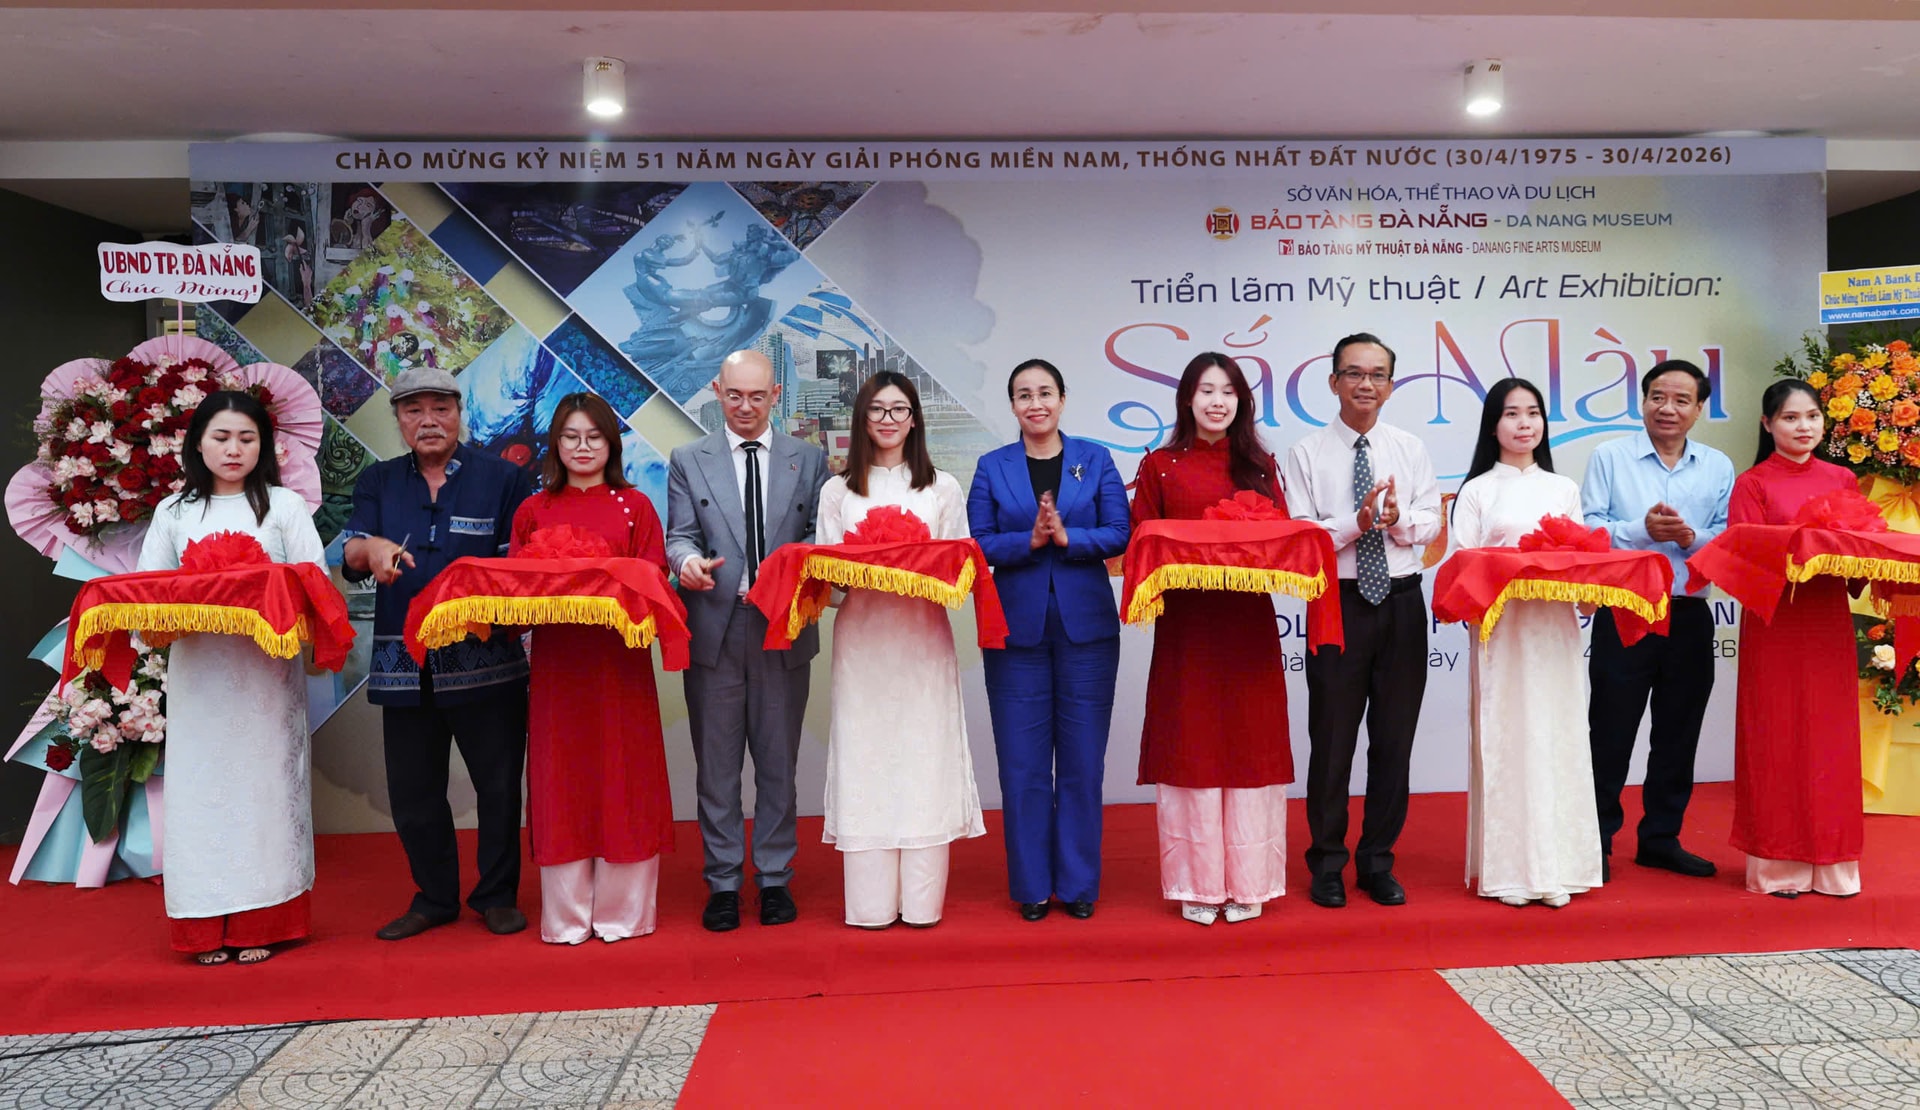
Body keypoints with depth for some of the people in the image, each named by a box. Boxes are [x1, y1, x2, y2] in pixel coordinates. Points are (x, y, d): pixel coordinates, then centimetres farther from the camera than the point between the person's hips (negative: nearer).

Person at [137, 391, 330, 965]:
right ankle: (209, 928, 10)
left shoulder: (284, 504, 8)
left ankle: (261, 922, 7)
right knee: (202, 785, 1)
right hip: (197, 671, 2)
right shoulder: (173, 512, 14)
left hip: (267, 670, -2)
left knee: (263, 783, -1)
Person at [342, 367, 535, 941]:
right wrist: (373, 548, -22)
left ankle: (497, 895, 20)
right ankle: (434, 898, 26)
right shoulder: (378, 482, 12)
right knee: (412, 789, 10)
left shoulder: (501, 477, 3)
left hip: (486, 658, -3)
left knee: (498, 784, 4)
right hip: (404, 664, 3)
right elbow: (350, 558, 1)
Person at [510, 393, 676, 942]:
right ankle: (567, 916, 15)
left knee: (622, 778, 2)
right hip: (556, 662, 1)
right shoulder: (532, 512, 10)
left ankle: (621, 912, 14)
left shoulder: (635, 506, 7)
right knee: (561, 782, 4)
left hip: (619, 660, -1)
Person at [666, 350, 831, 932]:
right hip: (713, 632, 0)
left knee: (778, 764, 8)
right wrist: (686, 559, -21)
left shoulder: (809, 459, 9)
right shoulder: (688, 460, 8)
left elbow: (820, 537, 5)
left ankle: (774, 878, 21)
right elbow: (679, 534, 2)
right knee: (716, 768, 6)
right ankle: (723, 883, 18)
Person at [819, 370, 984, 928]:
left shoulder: (943, 488, 11)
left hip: (923, 639, 0)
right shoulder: (838, 491, 12)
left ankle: (922, 901, 9)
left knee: (924, 757, -1)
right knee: (864, 758, 0)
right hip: (861, 638, 0)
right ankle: (870, 903, 9)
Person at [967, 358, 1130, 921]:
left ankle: (1078, 883, 17)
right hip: (1016, 626, 0)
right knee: (1023, 761, 3)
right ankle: (1032, 885, 16)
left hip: (1086, 624, 0)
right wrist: (1030, 540, -16)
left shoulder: (1095, 459, 7)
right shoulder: (992, 467, 7)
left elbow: (1119, 534, -1)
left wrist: (1066, 536, -16)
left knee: (1083, 758, 4)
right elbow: (978, 544, -1)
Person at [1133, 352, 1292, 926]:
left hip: (1248, 623, 2)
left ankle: (1246, 883, 14)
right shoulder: (1160, 465, 7)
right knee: (1190, 748, 1)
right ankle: (1197, 884, 10)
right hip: (1185, 624, -1)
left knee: (1249, 745, 4)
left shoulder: (1261, 465, 12)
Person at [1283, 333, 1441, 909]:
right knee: (1332, 738, 4)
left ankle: (1378, 861, 23)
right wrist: (1358, 522, -20)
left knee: (1394, 738, 9)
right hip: (1338, 603, -3)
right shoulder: (1307, 453, -1)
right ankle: (1328, 863, 19)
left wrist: (1397, 519, -15)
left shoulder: (1411, 450, 9)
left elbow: (1431, 525, 5)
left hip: (1402, 603, 3)